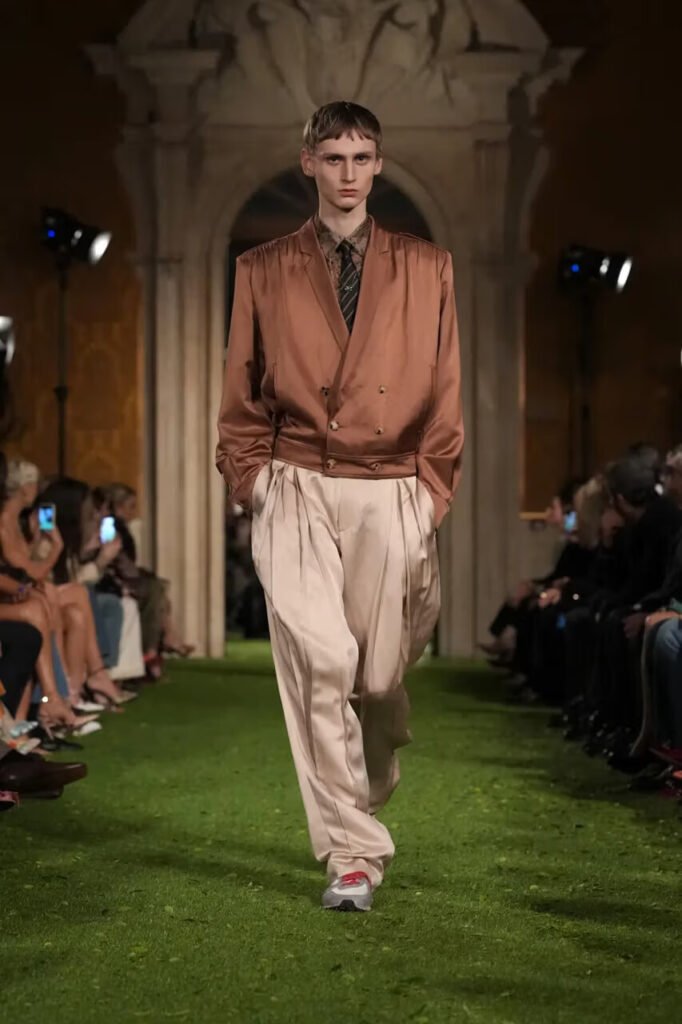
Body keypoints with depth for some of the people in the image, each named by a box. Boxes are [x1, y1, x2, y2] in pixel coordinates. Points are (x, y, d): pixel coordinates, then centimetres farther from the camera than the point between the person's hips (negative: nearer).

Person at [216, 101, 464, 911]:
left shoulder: (427, 269, 10)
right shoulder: (263, 271, 11)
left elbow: (444, 394, 9)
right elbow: (241, 395, 13)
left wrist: (432, 496, 3)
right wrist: (253, 479, 3)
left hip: (389, 494, 1)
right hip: (296, 490, 0)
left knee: (378, 672, 2)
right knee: (319, 662, -16)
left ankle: (367, 799, 33)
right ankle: (352, 854, -9)